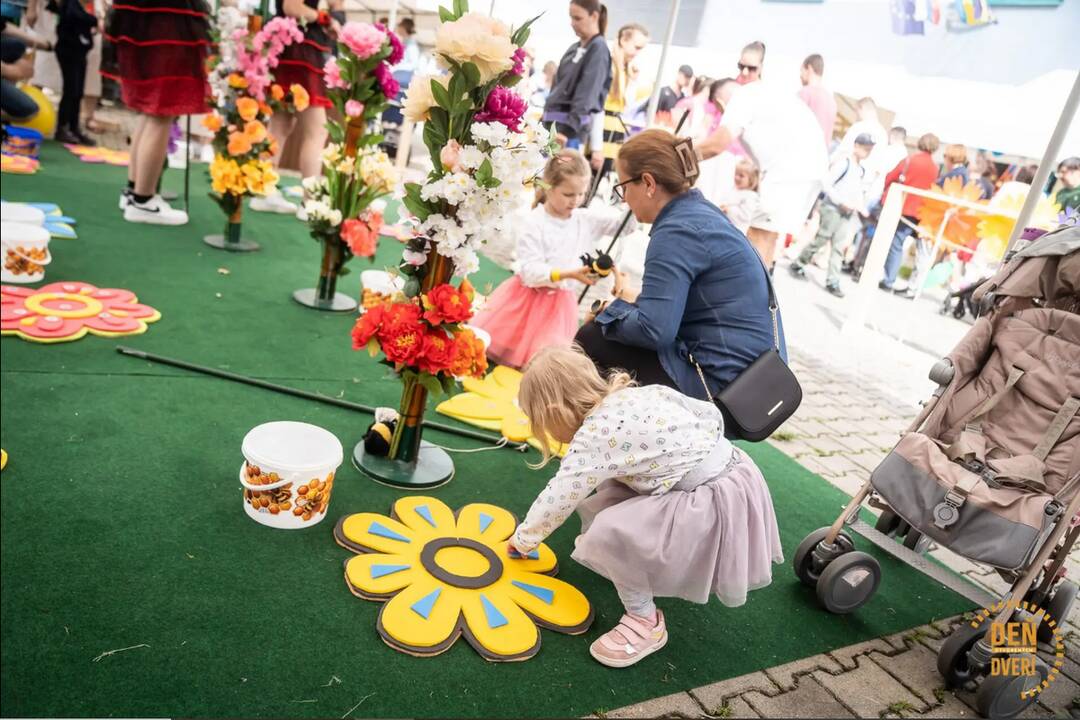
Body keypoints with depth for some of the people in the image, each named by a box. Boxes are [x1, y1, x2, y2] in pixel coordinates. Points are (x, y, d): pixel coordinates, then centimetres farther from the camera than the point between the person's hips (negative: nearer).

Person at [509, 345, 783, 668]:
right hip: (730, 469, 10)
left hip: (716, 507, -10)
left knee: (610, 533, -17)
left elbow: (557, 500, -7)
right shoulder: (643, 392, 6)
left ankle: (646, 623, 4)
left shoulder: (594, 436, -15)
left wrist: (523, 538, 12)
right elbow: (711, 415, 13)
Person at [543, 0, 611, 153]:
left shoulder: (598, 49, -6)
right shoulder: (574, 48, 18)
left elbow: (587, 94, -16)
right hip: (553, 123, 8)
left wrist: (568, 130, -25)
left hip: (571, 128, -8)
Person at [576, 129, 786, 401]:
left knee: (593, 339, -6)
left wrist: (612, 311, -7)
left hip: (720, 383, -10)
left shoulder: (678, 231, -18)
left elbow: (653, 331, -24)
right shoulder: (701, 211, 10)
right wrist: (635, 301, 15)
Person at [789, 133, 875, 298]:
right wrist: (842, 202, -17)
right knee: (821, 239, -5)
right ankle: (798, 264, 14)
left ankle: (832, 281, 0)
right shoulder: (843, 163, -6)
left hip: (849, 212, 6)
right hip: (833, 207, -6)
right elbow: (827, 185, -12)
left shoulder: (863, 171, 16)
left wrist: (862, 207, 4)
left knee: (839, 246, 1)